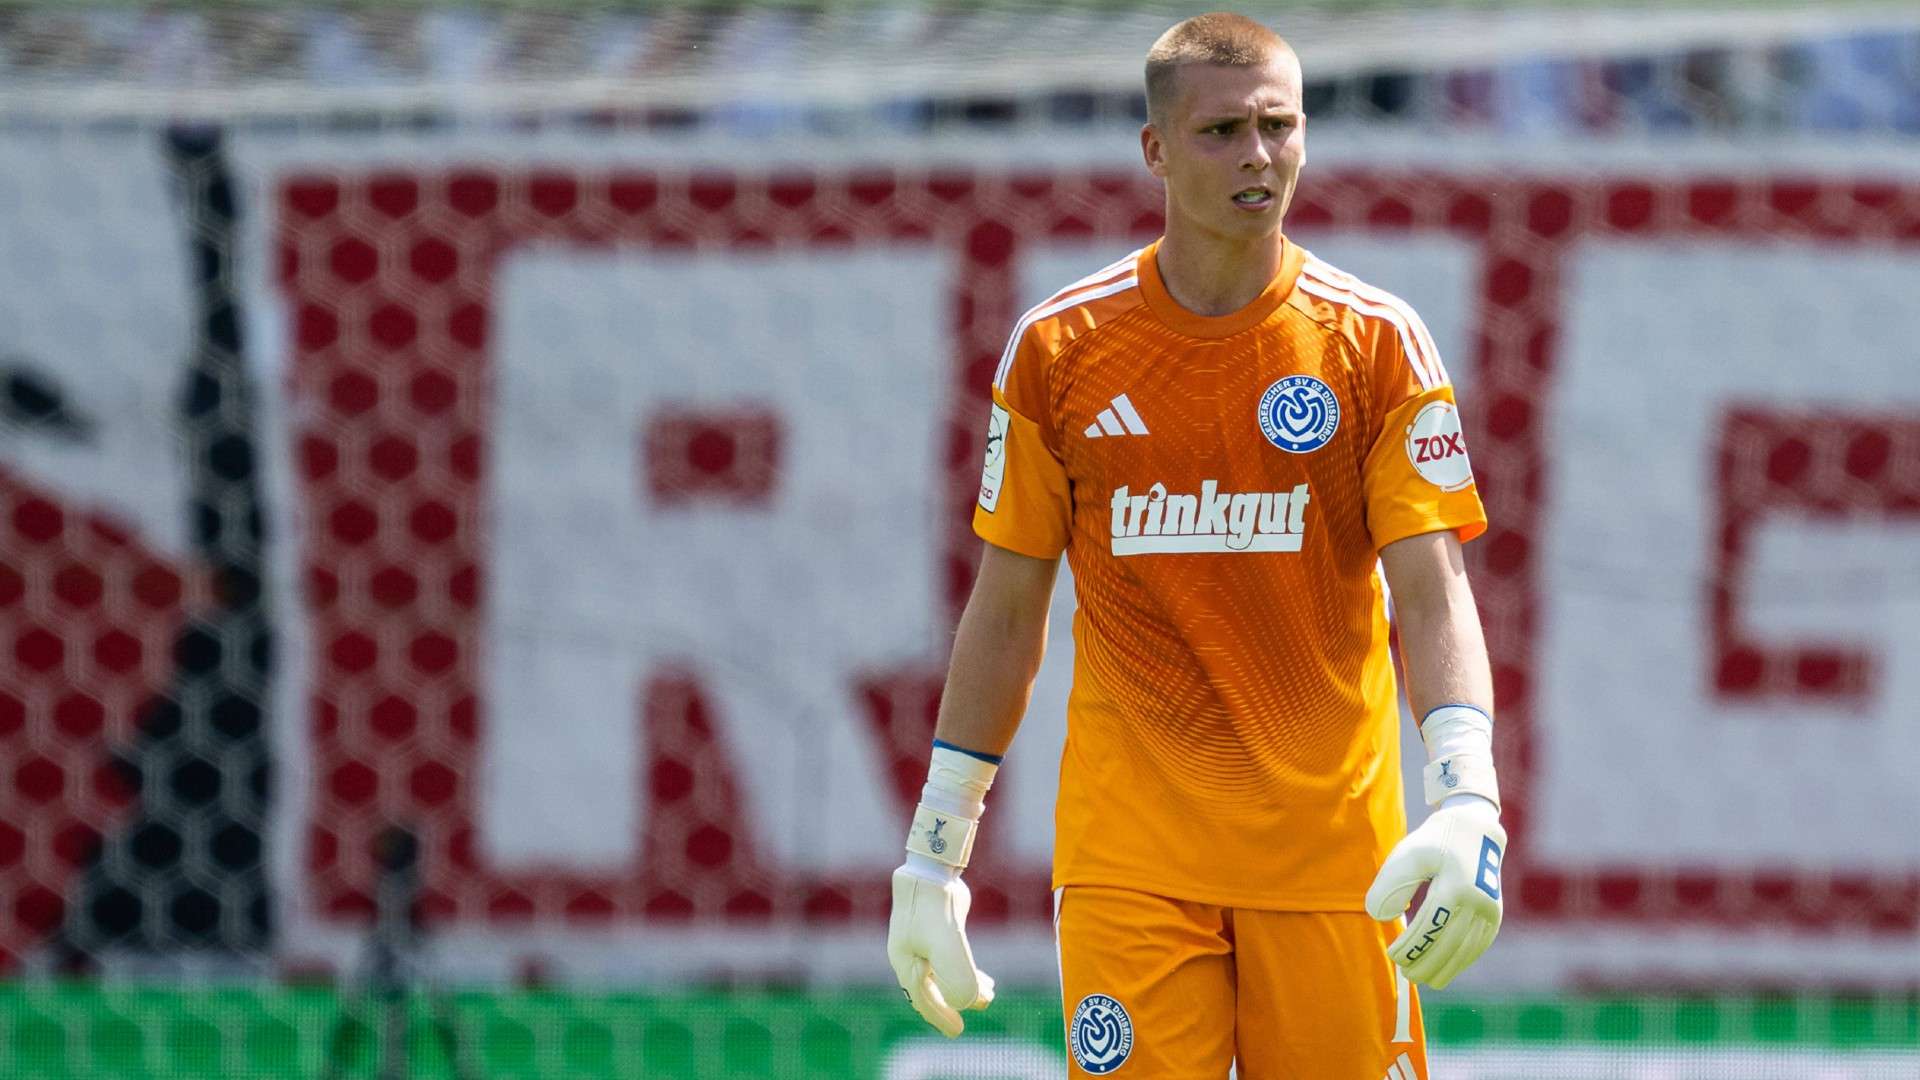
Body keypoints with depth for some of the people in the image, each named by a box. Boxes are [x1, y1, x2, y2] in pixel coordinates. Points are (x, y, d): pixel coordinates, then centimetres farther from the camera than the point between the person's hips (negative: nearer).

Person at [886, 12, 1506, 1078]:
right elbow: (1006, 612, 10)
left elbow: (1431, 597, -6)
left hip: (1333, 855, 0)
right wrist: (932, 858, 8)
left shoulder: (1377, 343, 0)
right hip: (1128, 858, 0)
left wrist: (1466, 805, -22)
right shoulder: (1060, 348, 3)